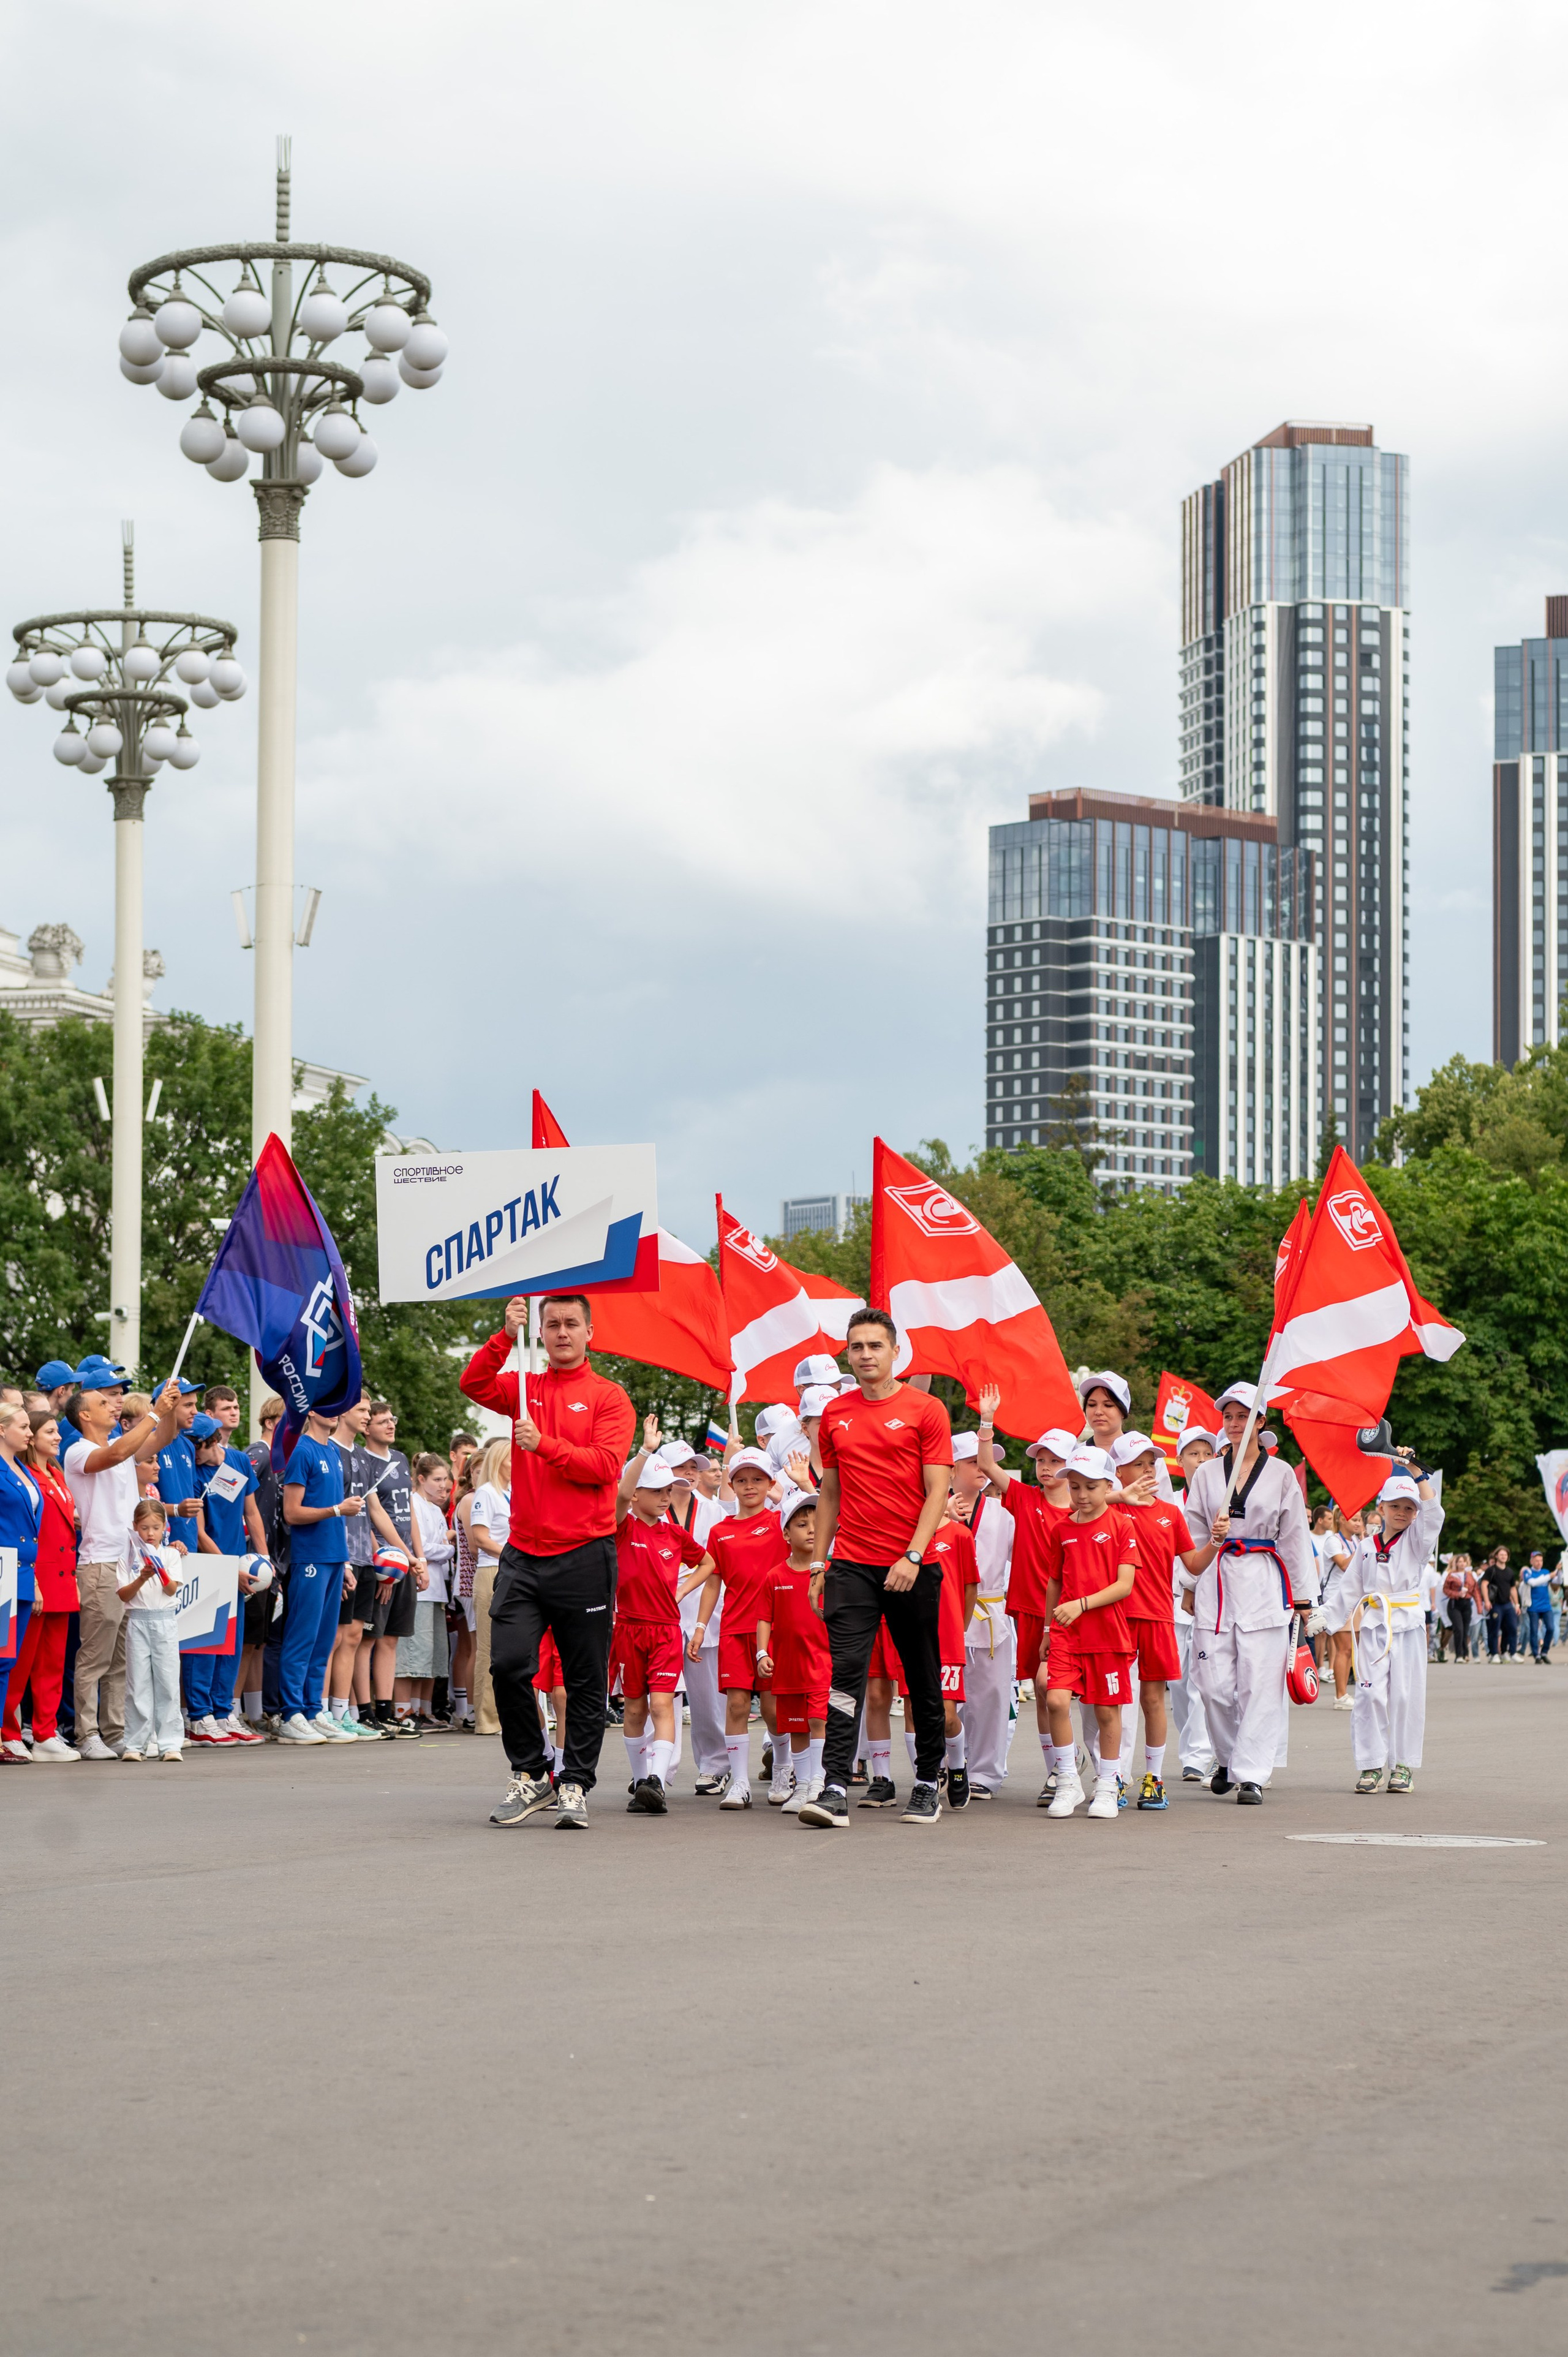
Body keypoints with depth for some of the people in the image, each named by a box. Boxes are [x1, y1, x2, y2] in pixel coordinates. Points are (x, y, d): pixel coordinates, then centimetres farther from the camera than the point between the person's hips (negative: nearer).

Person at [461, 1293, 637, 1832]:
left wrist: (545, 1444, -15)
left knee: (585, 1680, 2)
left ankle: (575, 1786, 10)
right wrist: (506, 1337, -13)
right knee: (509, 1663, -8)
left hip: (584, 1555, -3)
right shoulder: (525, 1389, 14)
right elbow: (474, 1384, -3)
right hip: (524, 1554, 3)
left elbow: (606, 1465, -9)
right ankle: (530, 1776, 6)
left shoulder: (608, 1398, 4)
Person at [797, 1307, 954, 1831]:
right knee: (847, 1671, -10)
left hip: (913, 1567, -2)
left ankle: (928, 1785, 22)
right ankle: (835, 1791, -16)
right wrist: (819, 1563, 12)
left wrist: (912, 1557, -17)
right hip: (852, 1565, 2)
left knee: (923, 1680, 8)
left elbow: (937, 1492, -7)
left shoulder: (925, 1410, -2)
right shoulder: (835, 1414, 10)